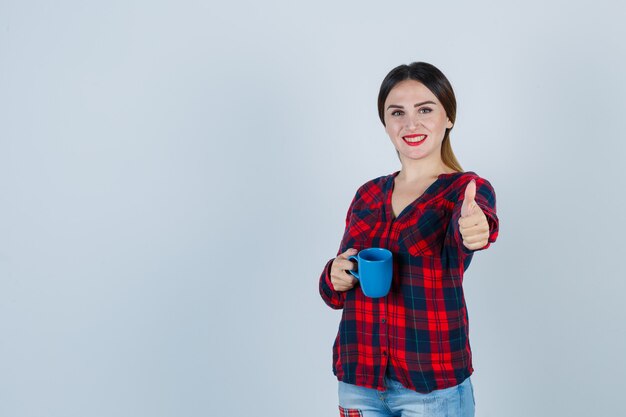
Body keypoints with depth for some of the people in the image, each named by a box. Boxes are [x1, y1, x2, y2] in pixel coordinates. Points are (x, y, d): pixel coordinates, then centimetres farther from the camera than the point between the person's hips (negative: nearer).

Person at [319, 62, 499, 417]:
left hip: (433, 387, -4)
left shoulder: (469, 189, -7)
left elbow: (455, 250, -30)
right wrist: (335, 278, -10)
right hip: (358, 381, 4)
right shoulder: (368, 195, 5)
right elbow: (334, 295, 11)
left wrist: (475, 231, -51)